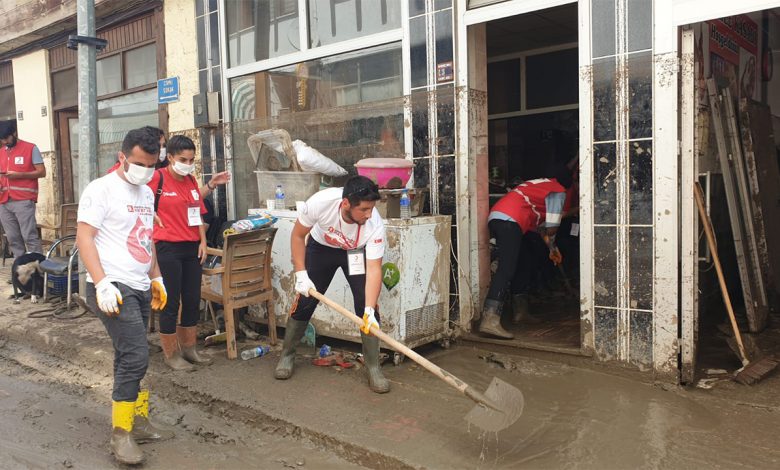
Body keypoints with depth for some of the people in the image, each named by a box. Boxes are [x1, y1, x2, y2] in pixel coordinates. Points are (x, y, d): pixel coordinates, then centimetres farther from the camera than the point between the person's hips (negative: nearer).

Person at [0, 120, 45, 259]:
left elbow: (42, 172, -4)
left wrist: (18, 175, -14)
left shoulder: (30, 148, 1)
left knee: (29, 236, -10)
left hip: (23, 201, -5)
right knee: (13, 239, 5)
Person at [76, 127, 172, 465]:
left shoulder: (146, 193, 15)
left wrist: (156, 278, 22)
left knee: (130, 359, 14)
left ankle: (138, 422, 23)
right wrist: (102, 283, -22)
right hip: (113, 288, -7)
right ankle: (121, 433, 1)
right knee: (136, 356, -12)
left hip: (140, 288, 8)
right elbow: (84, 238, -14)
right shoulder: (101, 189, -8)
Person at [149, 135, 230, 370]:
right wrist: (153, 215, -13)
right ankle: (171, 354, 16)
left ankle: (189, 349, 26)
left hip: (191, 248, 7)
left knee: (193, 300, 12)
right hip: (168, 248, -7)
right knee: (171, 302, 2)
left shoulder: (191, 180, 10)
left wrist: (203, 241, 8)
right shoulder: (157, 178, -10)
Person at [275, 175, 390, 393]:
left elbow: (374, 269, -37)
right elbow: (298, 235, -19)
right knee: (304, 301, 1)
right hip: (321, 247, 1)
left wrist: (369, 310, -47)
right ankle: (287, 355, 24)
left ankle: (373, 368, -2)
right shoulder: (320, 203, -37)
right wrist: (301, 274, -22)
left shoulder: (375, 225, -37)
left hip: (356, 252, 0)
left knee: (367, 305, -14)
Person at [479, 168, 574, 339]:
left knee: (520, 263, 20)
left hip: (495, 216, 9)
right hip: (509, 220, -9)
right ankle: (490, 320, -31)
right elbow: (551, 228, 4)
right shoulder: (559, 192, 10)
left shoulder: (542, 184, 36)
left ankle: (519, 312, 27)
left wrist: (552, 248, 41)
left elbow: (542, 224, 39)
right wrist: (553, 248, 25)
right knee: (507, 269, -19)